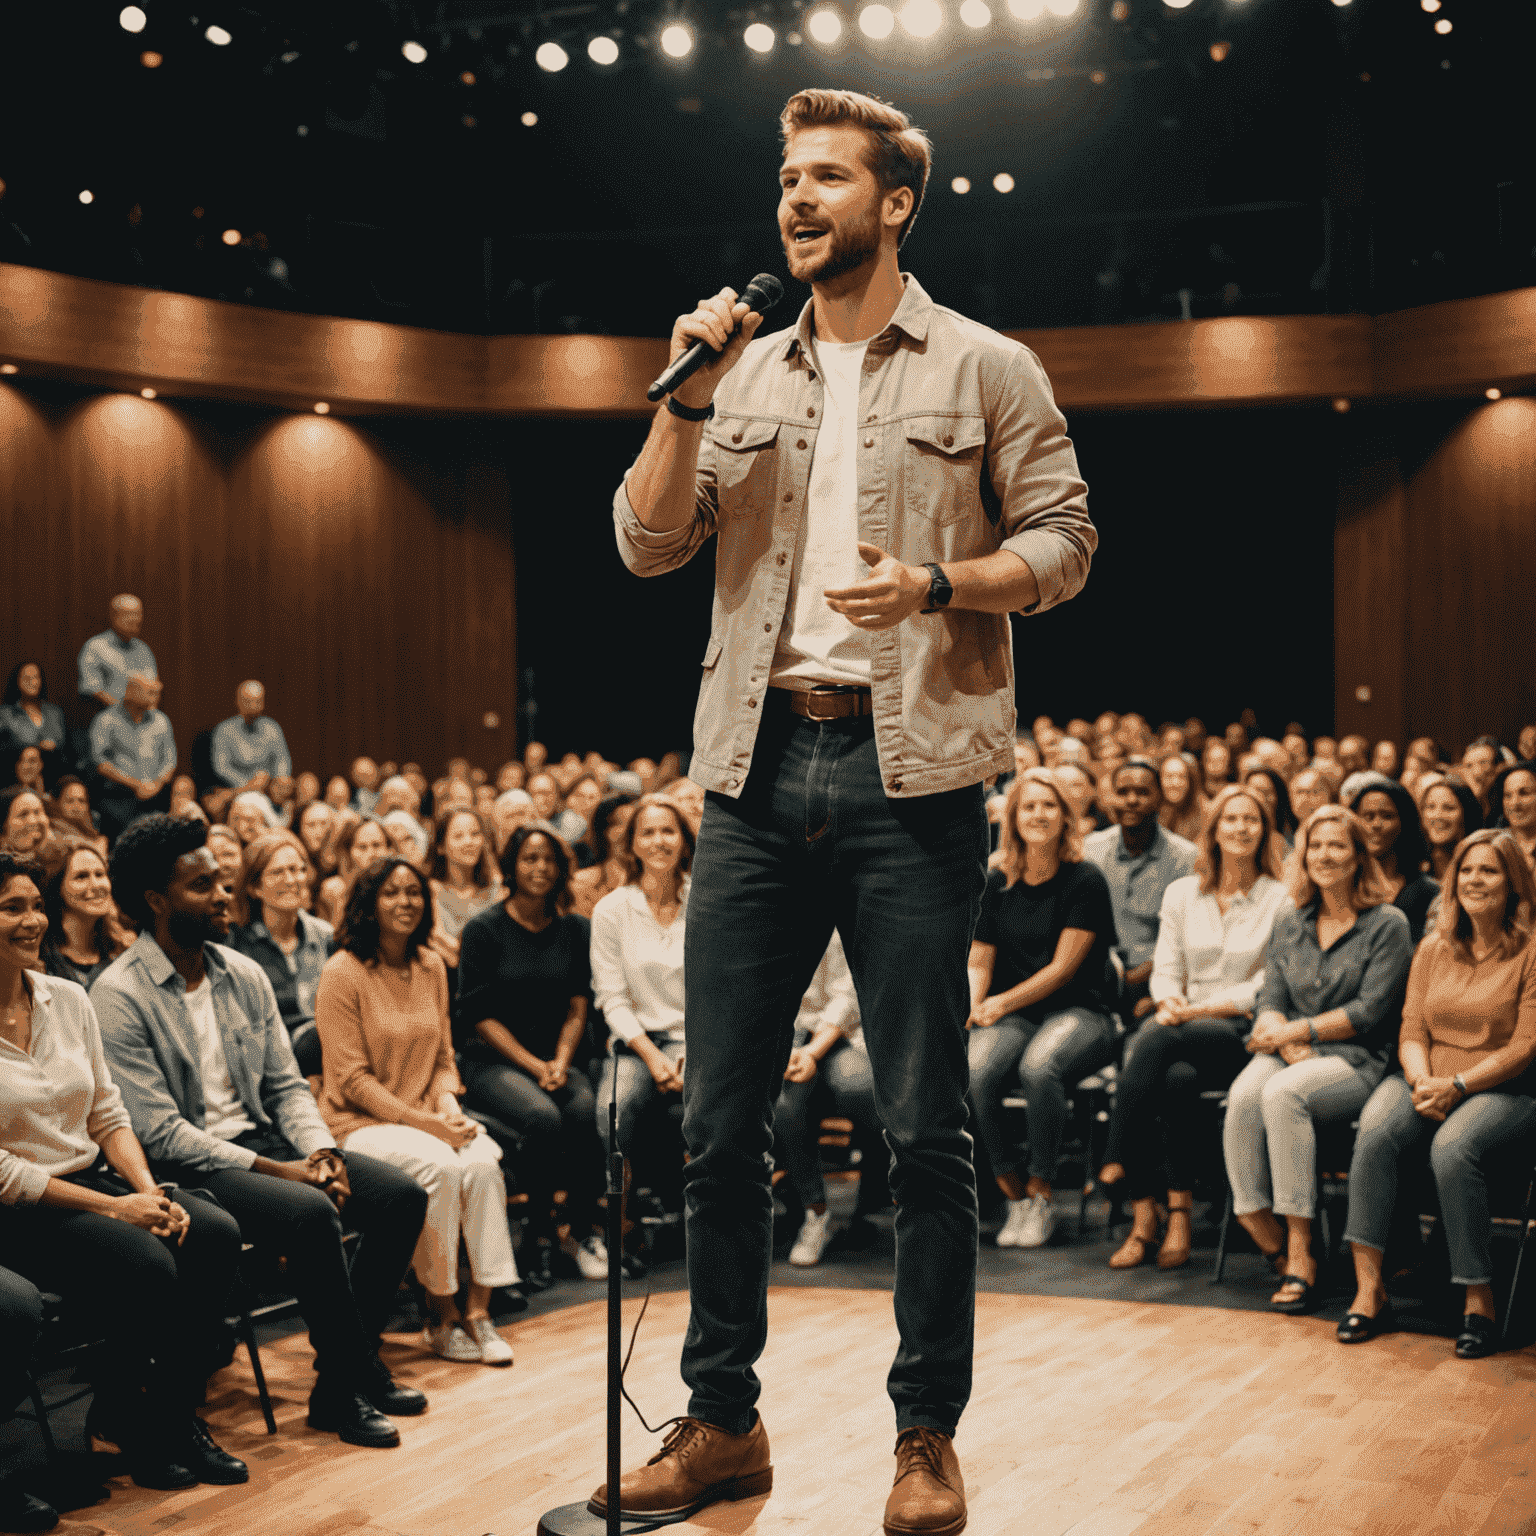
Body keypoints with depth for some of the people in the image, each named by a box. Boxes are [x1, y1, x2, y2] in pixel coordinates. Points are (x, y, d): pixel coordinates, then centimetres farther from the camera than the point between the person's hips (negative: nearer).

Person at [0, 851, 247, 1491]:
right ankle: (124, 1418, -2)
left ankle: (173, 1414, -4)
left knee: (215, 1234, -18)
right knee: (147, 1265, -29)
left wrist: (148, 1192, -7)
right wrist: (111, 1207, -17)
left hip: (94, 1179, 6)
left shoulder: (68, 999, 8)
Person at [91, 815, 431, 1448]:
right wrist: (277, 1172, -20)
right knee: (312, 1213, -32)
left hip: (260, 1138, 8)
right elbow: (159, 1132, -18)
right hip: (182, 1166, -7)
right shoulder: (118, 996, -13)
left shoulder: (245, 976, 9)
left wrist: (320, 1151, -8)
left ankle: (344, 1375, 1)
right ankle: (355, 1382, -13)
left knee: (403, 1195, -9)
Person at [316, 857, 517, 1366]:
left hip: (427, 1117, 5)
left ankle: (477, 1309, -20)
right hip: (360, 1122, -5)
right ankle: (441, 1316, -17)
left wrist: (449, 1108, -8)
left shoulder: (430, 966, 10)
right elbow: (352, 1079, -12)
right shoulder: (343, 973, -10)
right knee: (439, 1166, -32)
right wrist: (423, 1122, -18)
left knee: (483, 1161, -26)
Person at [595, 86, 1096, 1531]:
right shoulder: (744, 374, 17)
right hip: (758, 770, 4)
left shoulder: (984, 369, 6)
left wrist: (938, 582, -14)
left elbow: (1061, 543, 3)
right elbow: (647, 541, 9)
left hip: (908, 771, -4)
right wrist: (687, 396, -2)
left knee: (922, 1127, 0)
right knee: (717, 1118, 5)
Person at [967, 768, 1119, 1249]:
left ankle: (1040, 1195, -18)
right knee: (973, 1071, -30)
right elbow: (978, 961, 12)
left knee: (1039, 1066, -37)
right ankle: (1014, 1196, -15)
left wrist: (1002, 1003, -10)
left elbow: (1063, 967, -6)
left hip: (1078, 1011, -3)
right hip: (1011, 1016, 3)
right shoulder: (997, 883, 10)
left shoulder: (1086, 880, -2)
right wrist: (972, 1004, -9)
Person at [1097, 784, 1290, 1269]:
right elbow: (1165, 970, 12)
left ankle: (1117, 1164, -29)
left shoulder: (1281, 899, 4)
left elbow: (1269, 986, -4)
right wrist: (1171, 1001, -11)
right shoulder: (1181, 893, 18)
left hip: (1243, 1033, -3)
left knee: (1159, 1039, -34)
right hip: (1183, 1024, 3)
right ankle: (1144, 1216, -32)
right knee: (1176, 1076, -33)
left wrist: (1203, 1008, -15)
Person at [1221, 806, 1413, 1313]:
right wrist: (1288, 1043, -11)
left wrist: (1297, 1031, -9)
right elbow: (1271, 1000, 11)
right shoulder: (1290, 921, 17)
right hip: (1291, 1055, 4)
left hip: (1357, 1061, -4)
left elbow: (1369, 1012, -7)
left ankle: (1300, 1254, -33)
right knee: (1243, 1097, -31)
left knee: (1282, 1093, -36)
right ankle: (1274, 1249, -30)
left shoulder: (1388, 924, 1)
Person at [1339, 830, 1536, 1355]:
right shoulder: (1433, 947, 14)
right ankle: (1368, 1288, -29)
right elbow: (1412, 1030, 10)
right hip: (1429, 1081, 4)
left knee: (1452, 1148, -36)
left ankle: (1479, 1299, -23)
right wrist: (1421, 1080, -12)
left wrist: (1457, 1085, -18)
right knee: (1375, 1133, -29)